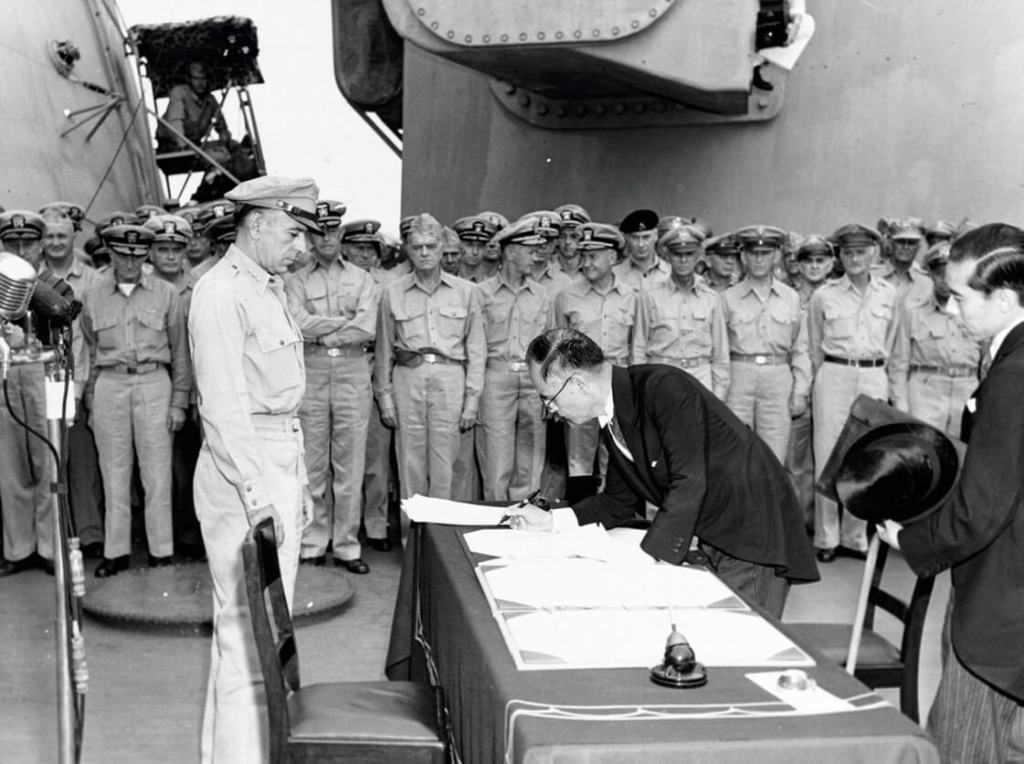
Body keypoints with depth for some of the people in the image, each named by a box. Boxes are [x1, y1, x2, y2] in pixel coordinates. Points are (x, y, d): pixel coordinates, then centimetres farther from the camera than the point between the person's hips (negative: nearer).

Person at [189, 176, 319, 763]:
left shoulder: (272, 289, 15)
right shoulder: (222, 294, -14)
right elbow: (224, 408, -20)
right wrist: (257, 494, -24)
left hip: (283, 465, 10)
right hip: (244, 474, -10)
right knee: (249, 630, -6)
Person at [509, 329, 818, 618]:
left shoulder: (664, 388, -23)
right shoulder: (612, 423, 5)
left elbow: (689, 484, -27)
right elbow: (619, 501, 16)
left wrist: (647, 559, -25)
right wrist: (550, 520, 6)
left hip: (753, 532, -8)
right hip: (707, 540, 8)